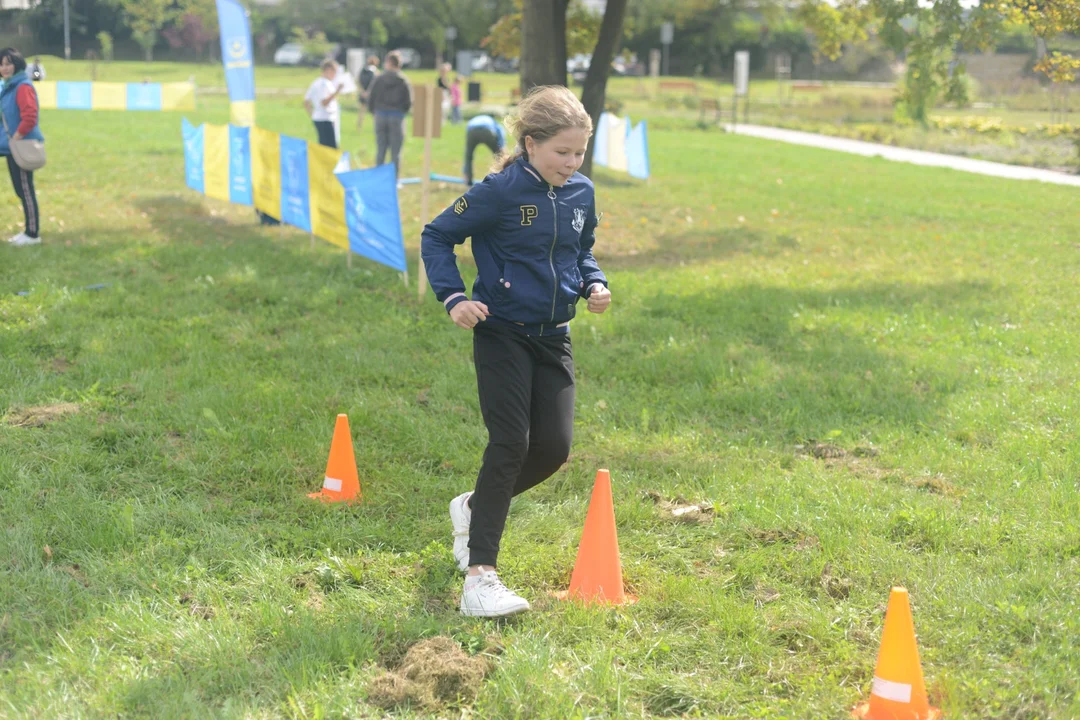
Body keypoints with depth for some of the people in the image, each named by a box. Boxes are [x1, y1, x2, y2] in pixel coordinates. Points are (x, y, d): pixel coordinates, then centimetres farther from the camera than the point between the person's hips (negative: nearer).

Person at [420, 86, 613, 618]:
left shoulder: (582, 194, 3)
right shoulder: (501, 193, -14)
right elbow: (436, 236, -6)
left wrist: (594, 284, 1)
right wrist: (453, 298, -16)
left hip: (553, 339, 6)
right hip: (503, 335, -6)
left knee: (553, 447, 0)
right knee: (510, 444, -13)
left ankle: (474, 508, 30)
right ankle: (479, 577, -10)